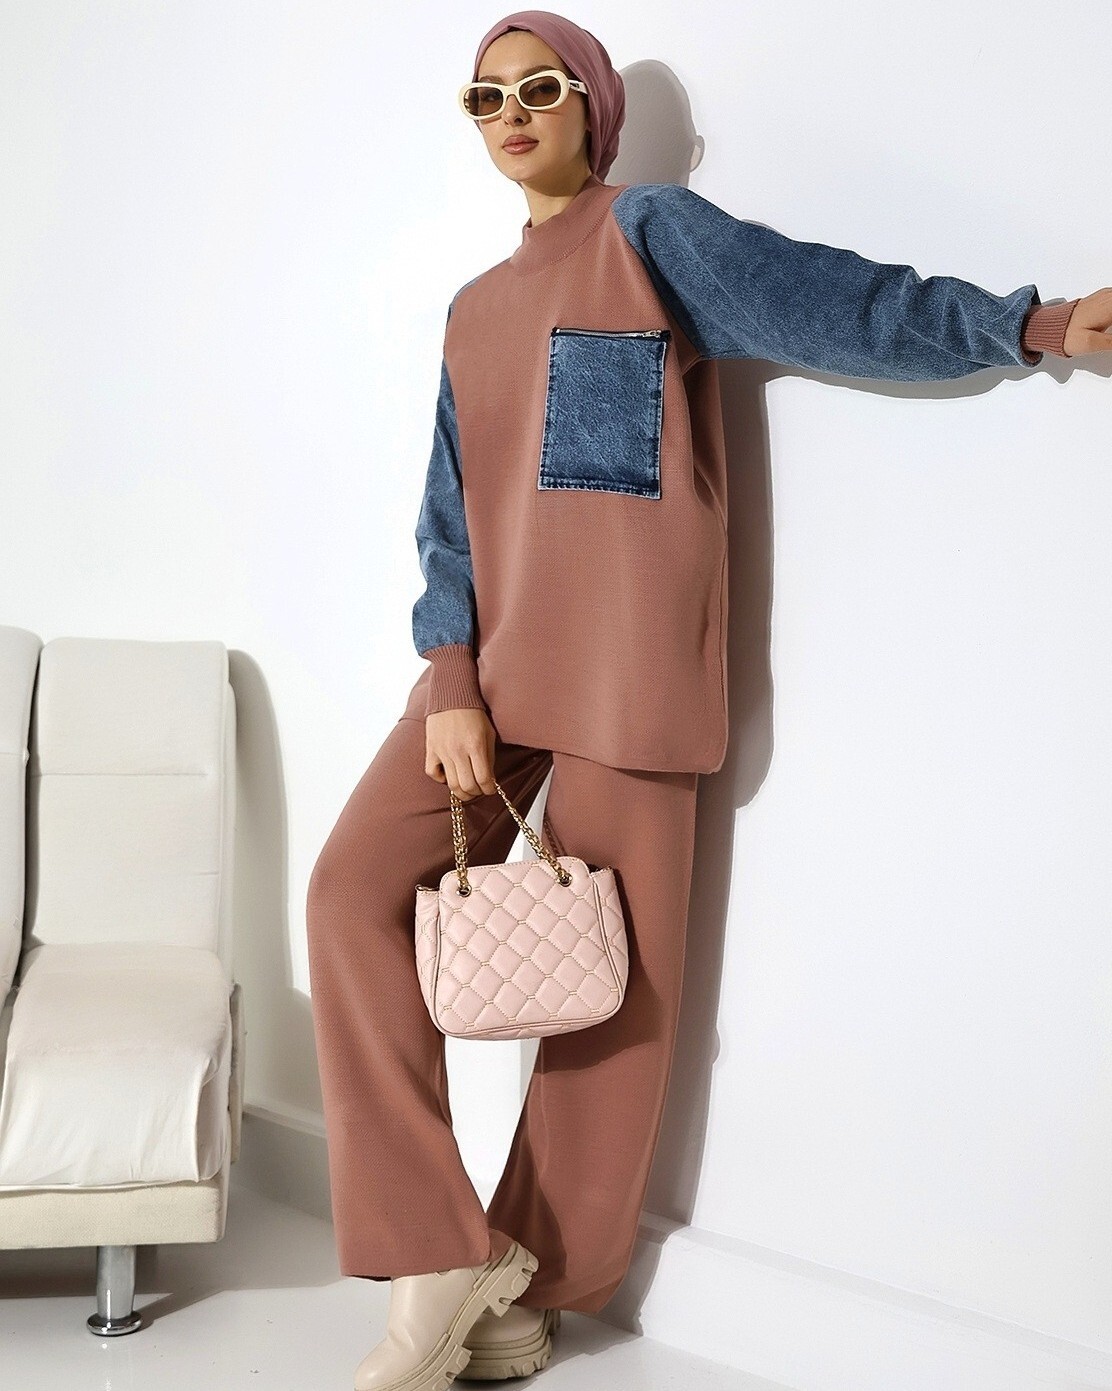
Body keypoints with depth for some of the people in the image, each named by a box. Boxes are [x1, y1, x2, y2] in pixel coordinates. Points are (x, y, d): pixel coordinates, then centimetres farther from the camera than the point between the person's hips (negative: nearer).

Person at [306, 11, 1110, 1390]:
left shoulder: (650, 230, 4)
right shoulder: (475, 311, 19)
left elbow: (835, 301, -3)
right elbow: (452, 512, 10)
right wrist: (449, 680, -3)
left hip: (624, 668, -5)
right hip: (491, 660, 6)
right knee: (354, 890, -11)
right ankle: (446, 1258, -4)